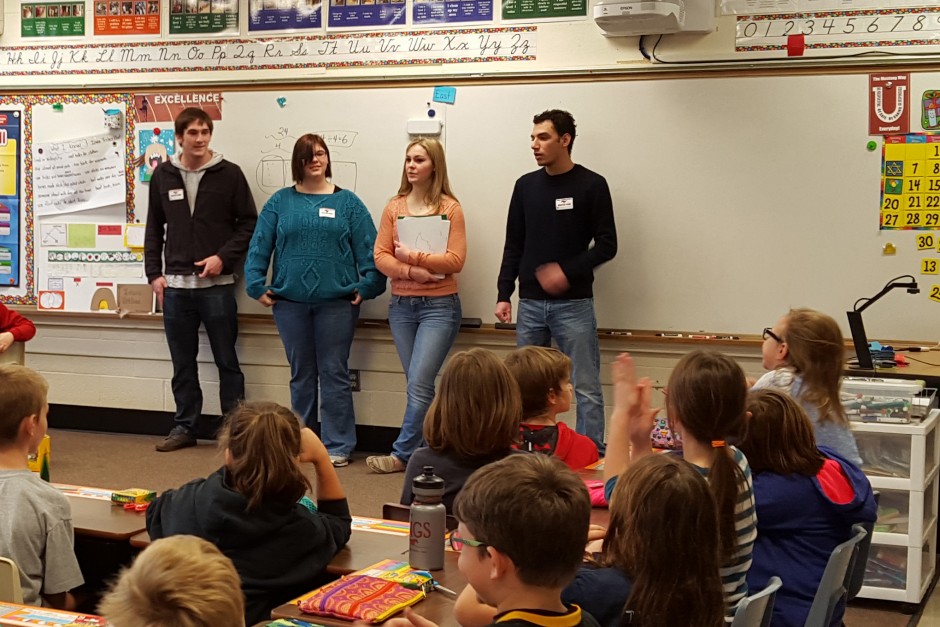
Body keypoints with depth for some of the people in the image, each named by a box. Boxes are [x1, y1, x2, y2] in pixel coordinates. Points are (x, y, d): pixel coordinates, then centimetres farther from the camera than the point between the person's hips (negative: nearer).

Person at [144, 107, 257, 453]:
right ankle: (185, 427, 20)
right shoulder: (162, 175, 7)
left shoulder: (229, 174, -3)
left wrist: (223, 258, -12)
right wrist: (154, 273, 5)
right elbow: (154, 228, 12)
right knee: (182, 362, 10)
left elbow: (248, 223, -1)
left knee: (227, 360, 3)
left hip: (217, 285, -3)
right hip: (175, 285, 3)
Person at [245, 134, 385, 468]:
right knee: (301, 374, 11)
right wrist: (257, 285, -4)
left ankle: (338, 446, 8)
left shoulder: (347, 202, 3)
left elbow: (367, 249, -1)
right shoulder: (280, 202, 7)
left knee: (334, 374, 1)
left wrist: (367, 286, -10)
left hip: (336, 302, -2)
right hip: (290, 302, 2)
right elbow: (259, 246, 4)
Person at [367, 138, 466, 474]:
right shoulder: (394, 208, 8)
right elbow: (380, 256, 3)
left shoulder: (449, 207, -3)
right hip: (401, 306, 4)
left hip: (439, 305, -4)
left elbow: (456, 260, -9)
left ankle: (402, 454, -1)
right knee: (418, 385, 8)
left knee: (419, 384, -10)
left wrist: (413, 256, -15)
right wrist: (410, 272, -13)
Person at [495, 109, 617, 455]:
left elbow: (607, 245, -4)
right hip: (530, 303, 4)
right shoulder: (526, 185, 9)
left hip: (574, 304, -4)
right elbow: (513, 246, 12)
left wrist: (567, 271, -15)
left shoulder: (591, 185, -2)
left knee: (586, 387, -4)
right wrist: (504, 294, 4)